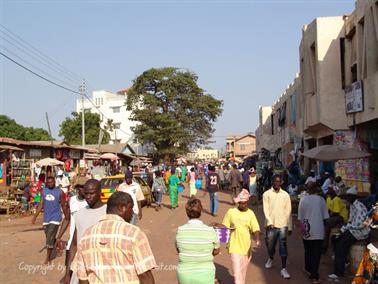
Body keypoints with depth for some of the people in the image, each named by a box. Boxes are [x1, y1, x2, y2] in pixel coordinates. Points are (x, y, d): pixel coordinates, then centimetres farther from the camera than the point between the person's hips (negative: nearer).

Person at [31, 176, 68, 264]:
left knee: (50, 238, -10)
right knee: (49, 237, 13)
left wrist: (67, 218, 5)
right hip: (46, 218, 5)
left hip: (55, 218, -5)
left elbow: (63, 206, 0)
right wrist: (35, 216, -2)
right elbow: (41, 204, 6)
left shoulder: (60, 192, -6)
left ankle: (48, 258, -2)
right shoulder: (43, 191, 5)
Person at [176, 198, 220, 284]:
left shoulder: (180, 230, -11)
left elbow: (179, 250, 4)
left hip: (185, 274, 1)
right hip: (205, 275, -1)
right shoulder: (210, 231, -14)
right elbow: (216, 251, 2)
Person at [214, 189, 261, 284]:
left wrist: (257, 239, -23)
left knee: (243, 271, 19)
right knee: (237, 272, -7)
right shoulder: (231, 212, -4)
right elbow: (225, 226, 2)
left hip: (247, 247, 3)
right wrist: (217, 225, -17)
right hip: (235, 247, -2)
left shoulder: (250, 213, 0)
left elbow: (255, 229, -5)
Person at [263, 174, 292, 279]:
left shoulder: (285, 195, 4)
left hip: (283, 225, 0)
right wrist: (269, 222, -16)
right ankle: (270, 258, 43)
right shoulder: (267, 194, 1)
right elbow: (266, 209, -4)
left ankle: (284, 269, 3)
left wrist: (289, 226, 7)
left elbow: (288, 211, 7)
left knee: (283, 246, -3)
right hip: (271, 225, 0)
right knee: (270, 244, 13)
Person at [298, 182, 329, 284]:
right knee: (316, 253, 2)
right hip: (318, 231, -1)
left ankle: (308, 269, 36)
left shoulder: (303, 199, -5)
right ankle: (314, 275, -1)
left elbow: (300, 217, -3)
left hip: (307, 230, 1)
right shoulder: (321, 199, -5)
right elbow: (325, 216, 0)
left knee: (308, 250, 20)